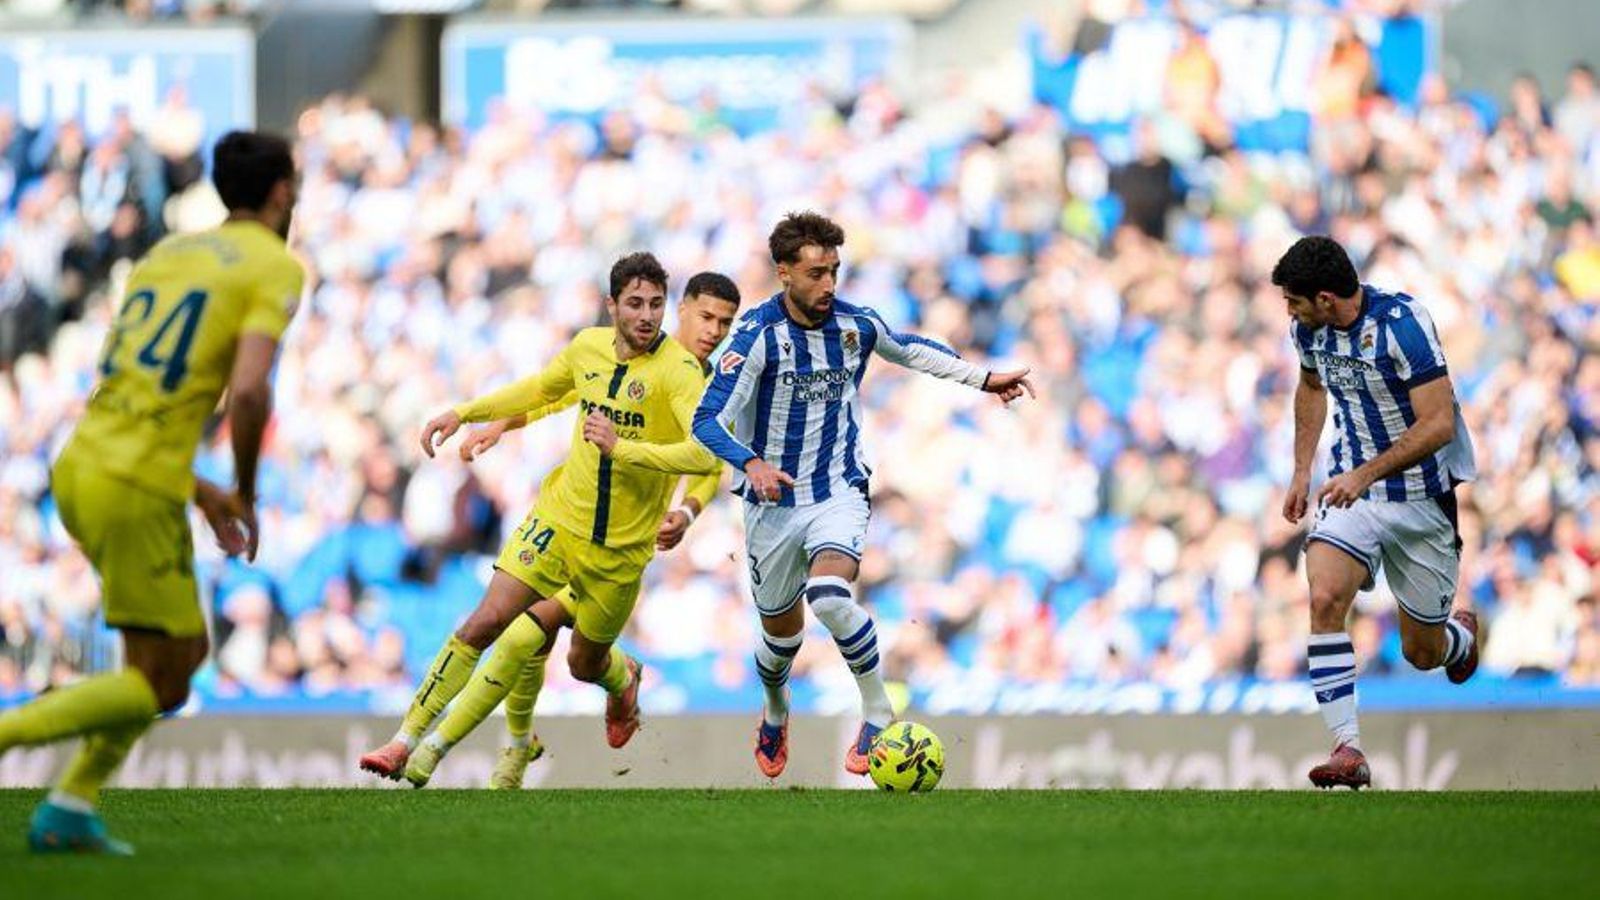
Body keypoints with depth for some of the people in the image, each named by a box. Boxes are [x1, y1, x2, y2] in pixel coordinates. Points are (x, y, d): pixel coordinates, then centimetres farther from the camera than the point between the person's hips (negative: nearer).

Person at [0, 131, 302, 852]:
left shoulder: (165, 253, 20)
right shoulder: (275, 267, -3)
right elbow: (248, 390, -18)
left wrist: (200, 491, 23)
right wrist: (247, 494, -1)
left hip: (77, 467, 8)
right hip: (137, 490, -8)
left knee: (186, 650, 19)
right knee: (159, 685, 2)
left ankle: (71, 807, 13)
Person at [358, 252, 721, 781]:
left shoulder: (678, 370, -18)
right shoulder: (589, 346, 0)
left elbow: (706, 454, -32)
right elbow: (541, 388, 22)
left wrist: (622, 447, -35)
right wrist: (464, 414, 17)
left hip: (620, 549, -3)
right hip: (558, 519, 3)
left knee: (586, 665, 13)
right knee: (484, 623, -10)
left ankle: (623, 678, 52)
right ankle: (407, 742, -6)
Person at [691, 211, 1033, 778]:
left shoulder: (855, 324, -3)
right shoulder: (759, 335, -15)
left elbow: (909, 349, 21)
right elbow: (707, 421, -19)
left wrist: (982, 380, 17)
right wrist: (751, 464, -37)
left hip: (839, 493, 0)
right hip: (773, 502, 0)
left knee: (830, 597, -30)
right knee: (781, 633, 13)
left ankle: (879, 714, -16)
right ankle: (776, 718, 46)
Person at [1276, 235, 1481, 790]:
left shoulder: (1402, 323, -23)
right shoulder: (1309, 329, -3)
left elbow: (1438, 423, -26)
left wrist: (1366, 474, -32)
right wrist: (1302, 470, 15)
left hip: (1422, 498, -4)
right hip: (1352, 487, 4)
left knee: (1421, 654, 7)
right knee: (1325, 599, -24)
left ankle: (1463, 634, 46)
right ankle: (1348, 750, -24)